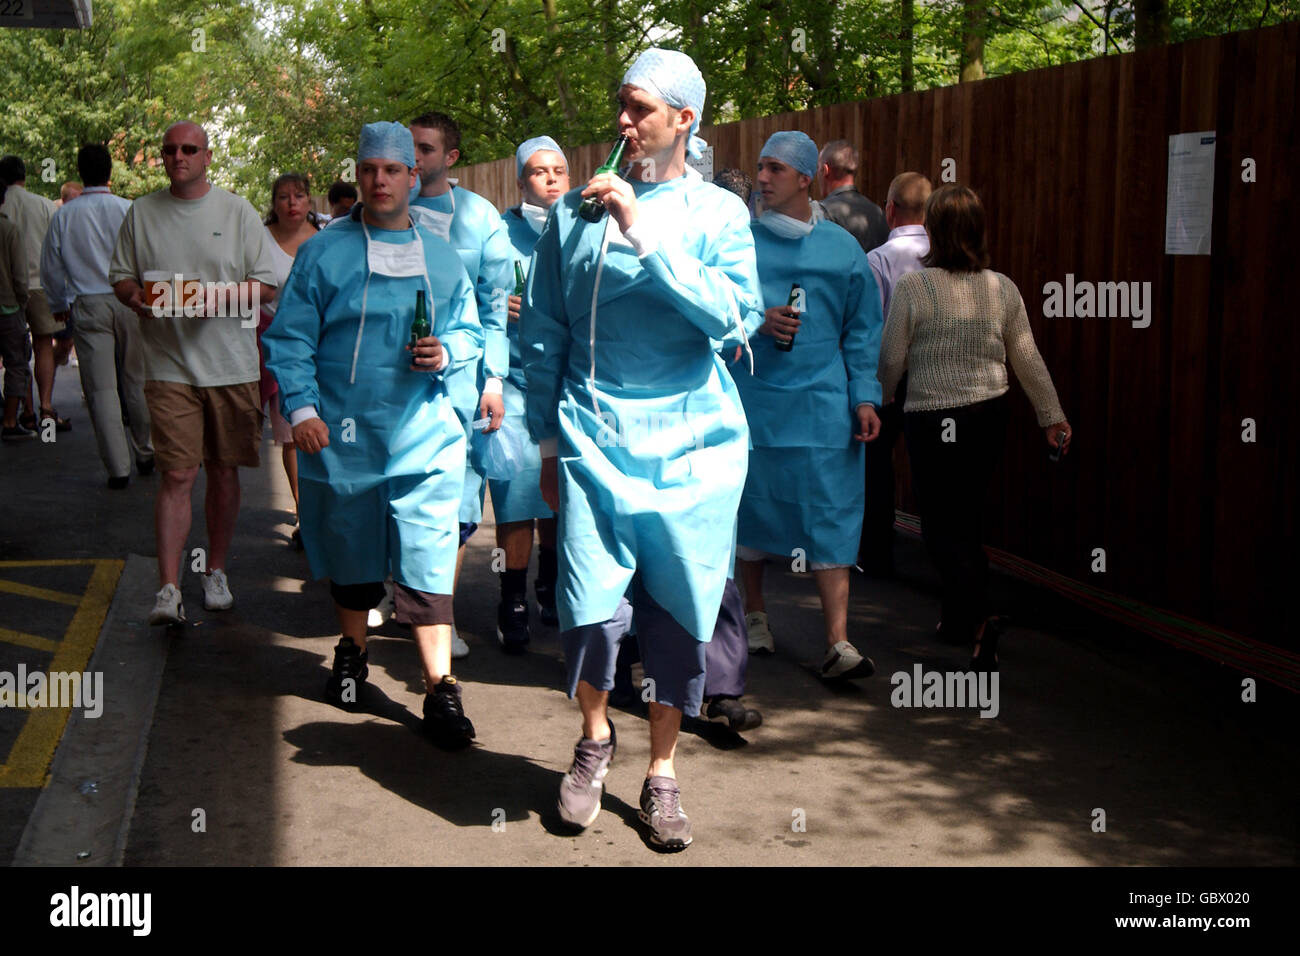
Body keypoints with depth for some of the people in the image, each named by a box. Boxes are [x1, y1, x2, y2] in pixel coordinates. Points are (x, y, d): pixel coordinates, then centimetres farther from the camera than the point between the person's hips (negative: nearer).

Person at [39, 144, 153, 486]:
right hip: (128, 302, 0)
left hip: (87, 307, 0)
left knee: (101, 389, 2)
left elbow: (50, 268, 6)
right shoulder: (129, 210, -5)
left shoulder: (64, 215, -1)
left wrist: (60, 305, 21)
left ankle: (118, 468, 0)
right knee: (135, 382, 13)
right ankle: (145, 454, 24)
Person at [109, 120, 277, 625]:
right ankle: (168, 588, -7)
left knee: (224, 472, 9)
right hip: (170, 366, 0)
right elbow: (120, 276, 14)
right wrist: (136, 296, -9)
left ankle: (216, 571, 24)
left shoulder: (238, 211, 4)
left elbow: (265, 283, 2)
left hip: (231, 364, 1)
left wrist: (220, 296, -16)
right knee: (177, 475, -8)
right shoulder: (141, 212, 8)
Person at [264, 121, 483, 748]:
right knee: (350, 553, 14)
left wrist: (446, 352, -6)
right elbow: (289, 338, 1)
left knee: (426, 562, -6)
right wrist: (301, 408, -10)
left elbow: (470, 331, 16)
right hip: (342, 433, 0)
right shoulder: (323, 253, 3)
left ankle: (440, 689, -3)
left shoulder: (441, 257, 10)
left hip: (422, 435, 0)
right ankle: (351, 654, 36)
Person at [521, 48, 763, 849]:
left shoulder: (719, 212, 4)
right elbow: (543, 334, 11)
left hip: (692, 443, 0)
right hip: (595, 440, 0)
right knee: (591, 611, -8)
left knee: (680, 617, 5)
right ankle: (596, 737, 23)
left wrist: (644, 234, -19)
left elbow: (730, 311, -14)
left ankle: (662, 772, 24)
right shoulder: (576, 212, 6)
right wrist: (548, 440, 11)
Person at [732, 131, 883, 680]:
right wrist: (756, 322, -12)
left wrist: (865, 397, 2)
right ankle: (754, 615, 29)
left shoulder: (842, 248, 7)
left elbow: (861, 330, 10)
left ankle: (838, 643, -7)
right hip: (752, 396, 1)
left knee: (831, 517, -6)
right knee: (752, 508, 9)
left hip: (822, 402, 0)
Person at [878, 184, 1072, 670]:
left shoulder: (912, 288, -13)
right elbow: (1028, 358, 6)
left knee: (941, 526, 1)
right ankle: (959, 615, 31)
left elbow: (891, 360, -7)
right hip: (989, 413, 5)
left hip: (933, 420, -5)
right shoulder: (1002, 288, 0)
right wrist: (1052, 416, 17)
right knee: (968, 519, 18)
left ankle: (979, 622, -15)